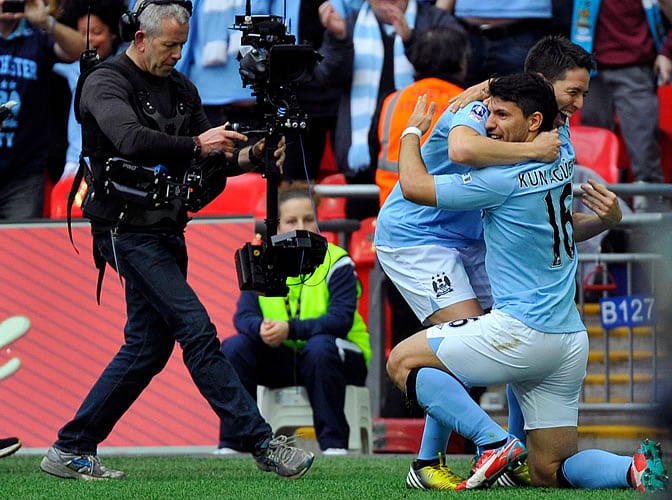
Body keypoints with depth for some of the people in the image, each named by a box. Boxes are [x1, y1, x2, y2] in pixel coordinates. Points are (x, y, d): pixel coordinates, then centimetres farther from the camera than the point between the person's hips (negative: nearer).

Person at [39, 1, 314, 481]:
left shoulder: (181, 90, 14)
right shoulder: (106, 84, -10)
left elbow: (213, 156, 12)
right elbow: (131, 140, -28)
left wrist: (249, 156, -8)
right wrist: (195, 145, -27)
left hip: (166, 233, 9)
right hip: (128, 231, -9)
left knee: (148, 348, 8)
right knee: (198, 330, -14)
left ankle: (71, 450, 15)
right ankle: (262, 443, -16)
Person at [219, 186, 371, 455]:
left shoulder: (336, 263, -11)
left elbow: (341, 319, -24)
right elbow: (243, 315, -9)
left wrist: (291, 329, -36)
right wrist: (261, 329, -34)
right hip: (283, 361, 4)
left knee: (320, 346, -36)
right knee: (234, 347, -18)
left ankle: (334, 443, -29)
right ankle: (231, 443, -14)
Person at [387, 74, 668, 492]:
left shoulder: (506, 179, -14)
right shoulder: (562, 157, 9)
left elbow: (414, 186, -7)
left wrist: (413, 131, 9)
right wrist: (487, 88, 24)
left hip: (521, 332, -8)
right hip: (571, 341, 8)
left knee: (402, 361, 2)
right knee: (549, 473, 13)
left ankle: (496, 443, -12)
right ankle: (637, 469, -13)